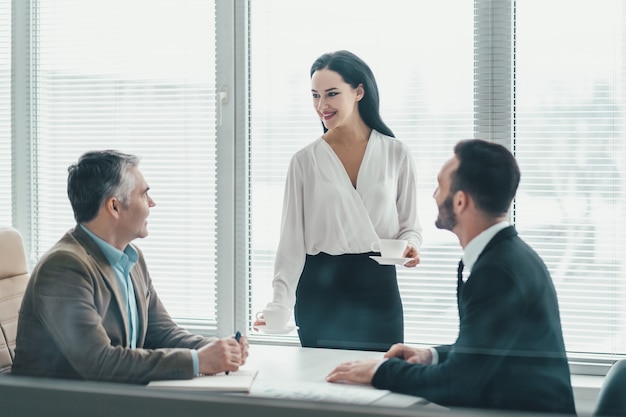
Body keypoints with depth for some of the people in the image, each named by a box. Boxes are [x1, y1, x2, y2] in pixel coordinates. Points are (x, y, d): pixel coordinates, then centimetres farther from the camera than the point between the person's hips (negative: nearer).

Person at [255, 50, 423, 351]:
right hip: (320, 293, 0)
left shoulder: (396, 154, 3)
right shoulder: (305, 161, 1)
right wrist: (279, 303, -12)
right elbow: (292, 240, -1)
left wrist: (409, 245, -13)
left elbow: (409, 224, 9)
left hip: (378, 292, 0)